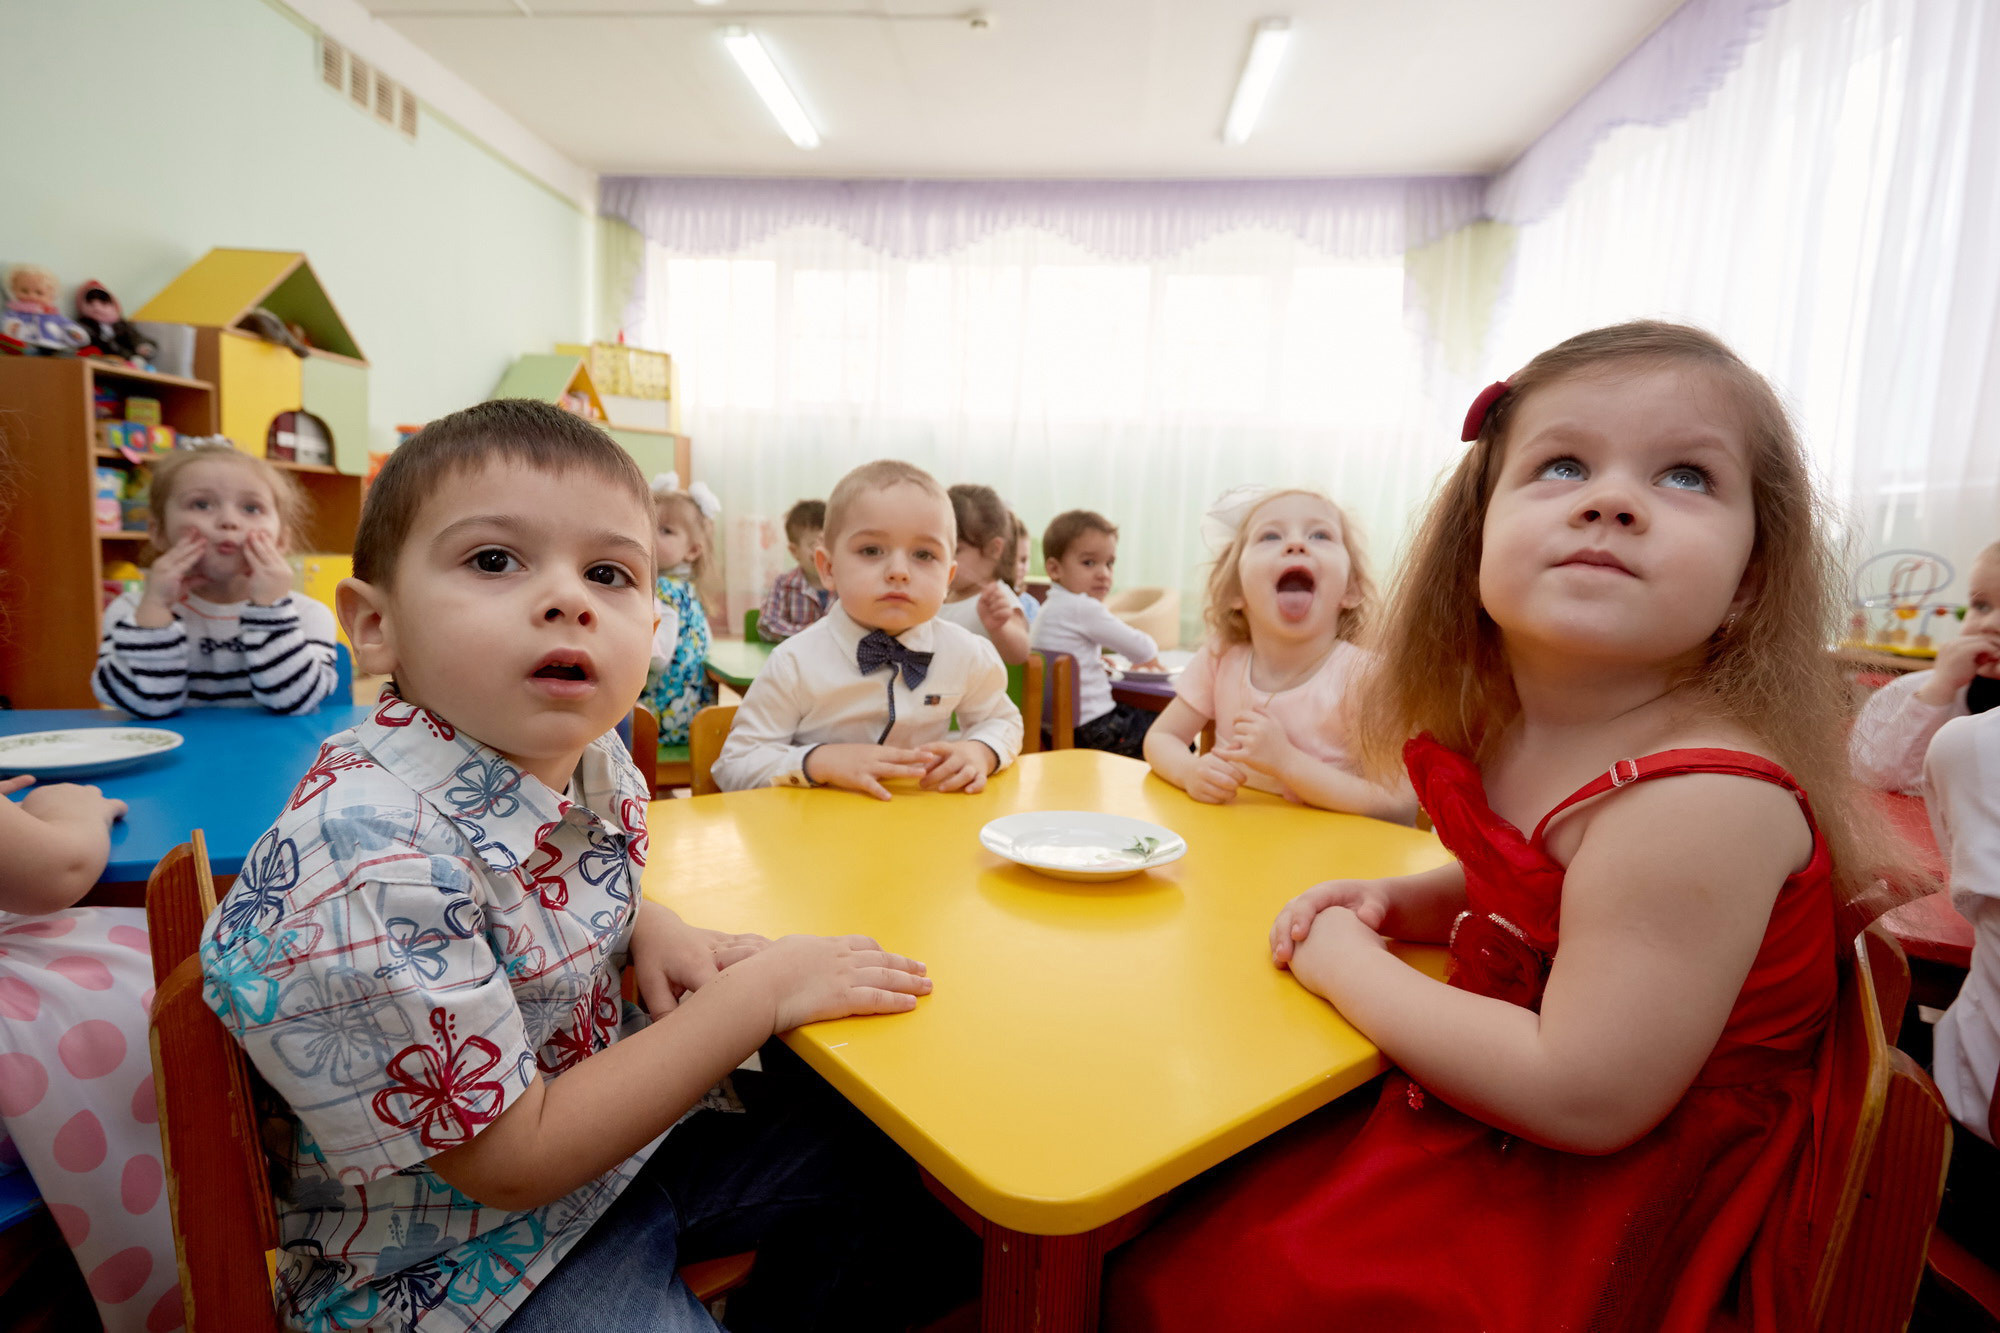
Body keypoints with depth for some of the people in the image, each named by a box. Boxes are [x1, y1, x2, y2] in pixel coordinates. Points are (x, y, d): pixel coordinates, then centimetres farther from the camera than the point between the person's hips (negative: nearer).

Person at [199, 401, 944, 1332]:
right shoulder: (371, 862, -33)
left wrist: (649, 929, -9)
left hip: (613, 1132, 7)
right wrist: (760, 991, -25)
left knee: (881, 1151, 11)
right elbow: (515, 1161, -26)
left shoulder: (589, 759, -10)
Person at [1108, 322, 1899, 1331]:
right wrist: (1396, 904, -3)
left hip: (1607, 1227, -7)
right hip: (1478, 1134, 7)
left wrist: (1349, 965, -19)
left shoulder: (1700, 796, -30)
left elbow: (1585, 1097, -28)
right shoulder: (1505, 735, -5)